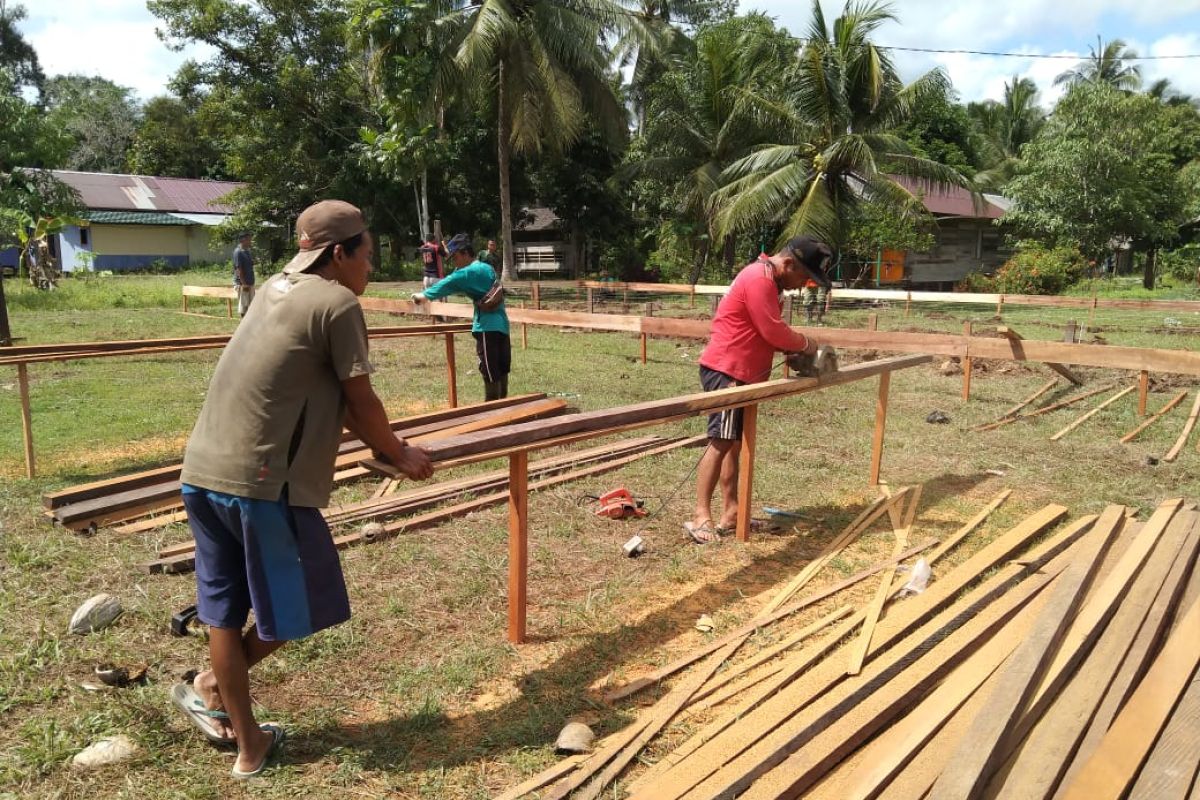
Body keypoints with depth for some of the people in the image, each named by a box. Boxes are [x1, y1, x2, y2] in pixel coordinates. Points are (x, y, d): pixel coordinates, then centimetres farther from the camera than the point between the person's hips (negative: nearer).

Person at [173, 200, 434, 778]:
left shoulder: (276, 289, 16)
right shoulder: (338, 304, -10)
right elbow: (361, 403, -4)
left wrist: (379, 444, 24)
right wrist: (399, 455, 12)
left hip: (201, 471, 9)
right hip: (261, 479, -9)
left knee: (224, 609, 16)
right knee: (301, 603, 12)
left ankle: (248, 743, 31)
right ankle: (213, 687, 29)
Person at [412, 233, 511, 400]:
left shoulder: (468, 272, -7)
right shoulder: (488, 268, 17)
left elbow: (445, 285, -3)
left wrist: (423, 295, 9)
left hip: (487, 328, -8)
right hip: (502, 325, 8)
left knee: (491, 376, -5)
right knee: (501, 372, 12)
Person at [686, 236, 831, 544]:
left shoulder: (769, 281, 18)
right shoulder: (759, 279, -16)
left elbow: (769, 332, 18)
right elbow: (773, 332, -18)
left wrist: (794, 348, 2)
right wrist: (805, 344, -2)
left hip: (740, 373, 10)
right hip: (725, 370, -10)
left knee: (734, 443, 10)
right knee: (721, 442, -12)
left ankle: (730, 512, 14)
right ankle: (701, 516, -10)